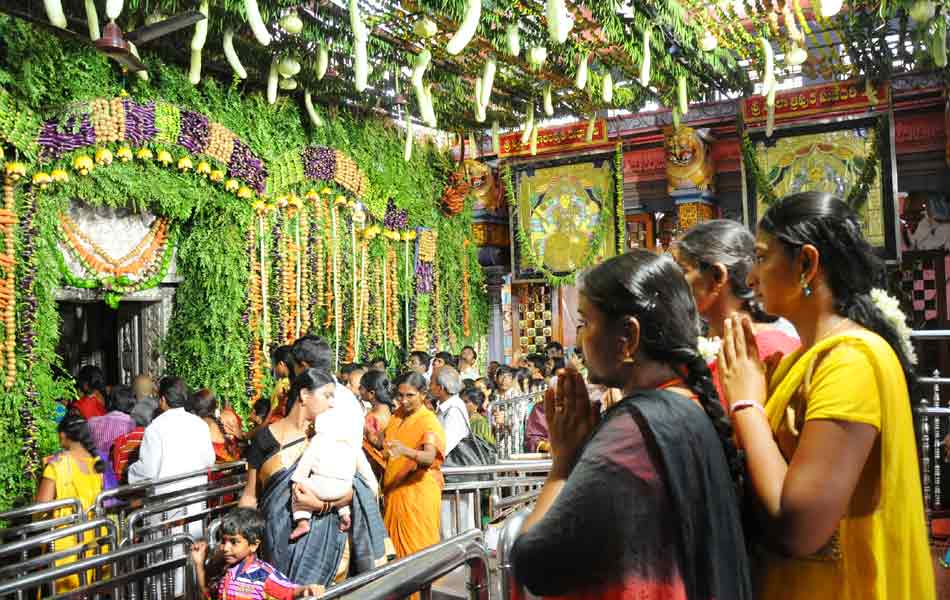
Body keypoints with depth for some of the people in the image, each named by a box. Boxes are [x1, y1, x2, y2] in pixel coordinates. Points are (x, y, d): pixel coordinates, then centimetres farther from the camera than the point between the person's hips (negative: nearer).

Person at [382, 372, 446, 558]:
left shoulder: (429, 421, -15)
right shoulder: (398, 415, 8)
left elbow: (429, 458, -33)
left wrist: (406, 451, -49)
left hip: (419, 491, -7)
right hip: (394, 490, 7)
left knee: (419, 547, -1)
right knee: (397, 542, 13)